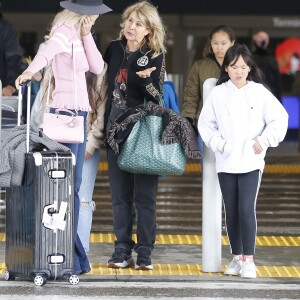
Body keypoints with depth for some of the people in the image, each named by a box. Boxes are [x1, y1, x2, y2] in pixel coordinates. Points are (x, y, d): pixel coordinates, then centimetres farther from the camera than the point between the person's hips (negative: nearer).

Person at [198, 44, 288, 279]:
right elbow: (206, 123, 6)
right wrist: (217, 143, -6)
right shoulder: (217, 93, 2)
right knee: (231, 212, 8)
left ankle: (249, 259, -4)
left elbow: (279, 119, -1)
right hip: (225, 163, 2)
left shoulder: (259, 92, -2)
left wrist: (263, 141, -7)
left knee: (246, 210, -11)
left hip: (251, 162, -2)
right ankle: (237, 257, 19)